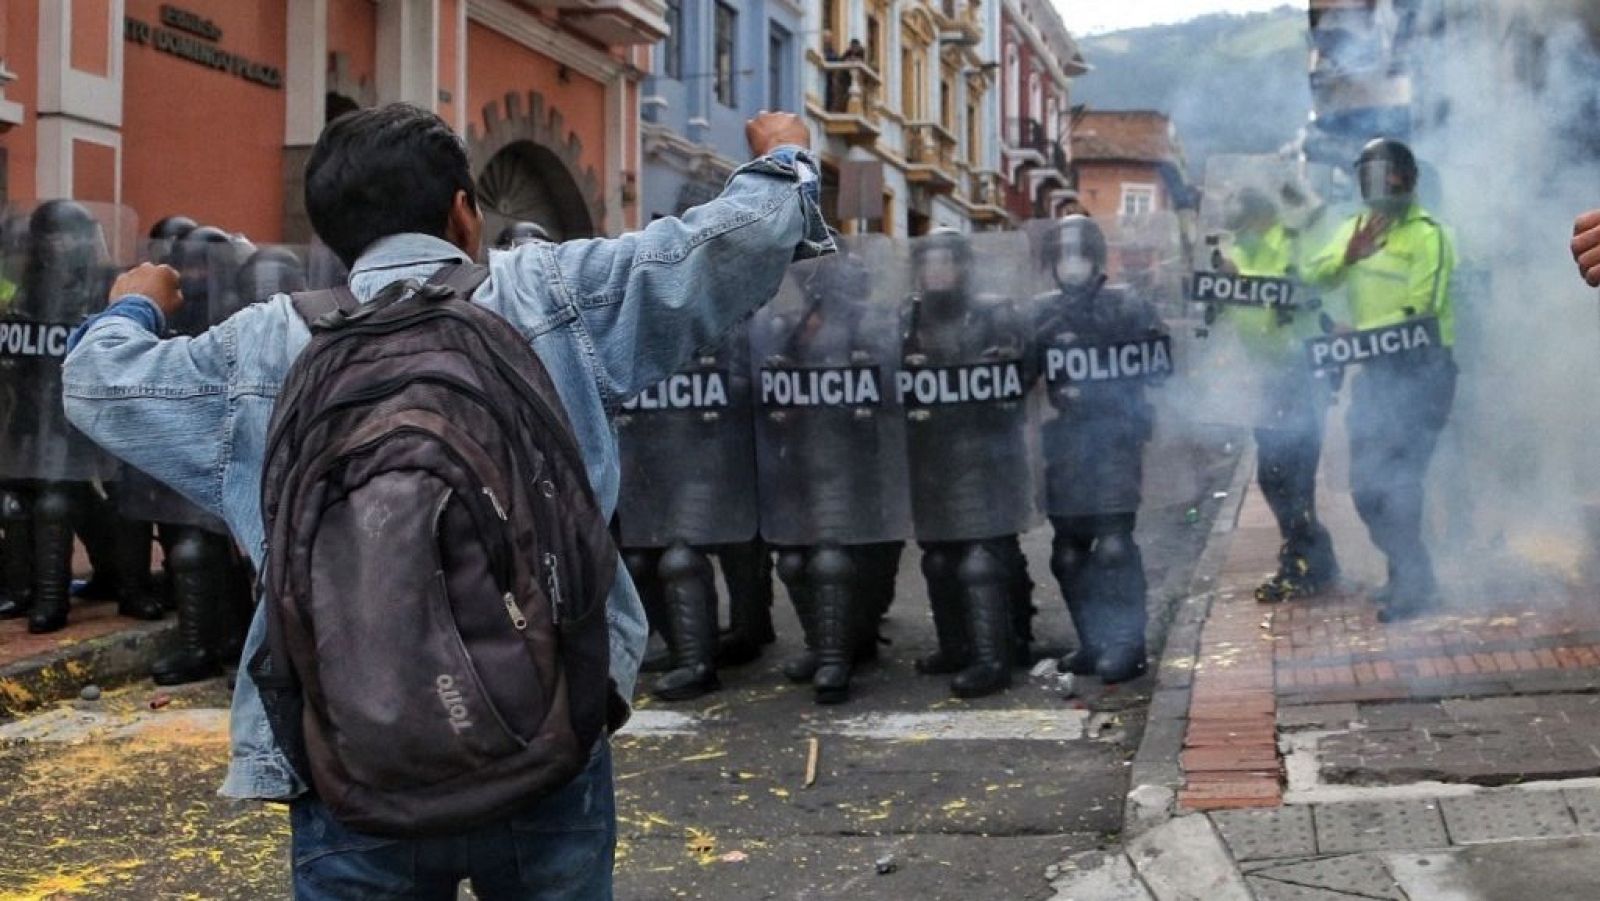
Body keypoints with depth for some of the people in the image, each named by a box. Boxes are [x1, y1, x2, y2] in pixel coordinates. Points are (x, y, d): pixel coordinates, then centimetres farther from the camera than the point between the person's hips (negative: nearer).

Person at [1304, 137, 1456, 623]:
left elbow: (1419, 312, -17)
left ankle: (1414, 583, -2)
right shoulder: (1356, 229, 12)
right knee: (1366, 483, 9)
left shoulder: (1427, 235, -10)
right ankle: (1407, 572, 24)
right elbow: (1314, 277, -2)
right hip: (1375, 369, 7)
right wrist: (1347, 257, -20)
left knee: (1397, 479, -12)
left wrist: (1356, 333, -21)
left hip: (1420, 369, -7)